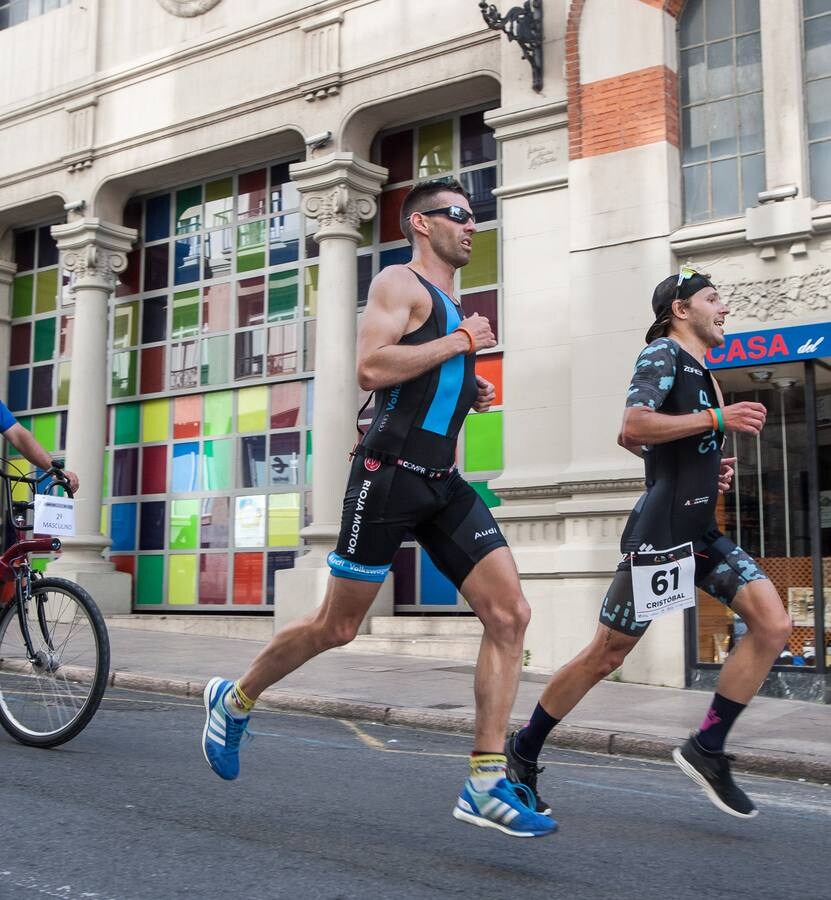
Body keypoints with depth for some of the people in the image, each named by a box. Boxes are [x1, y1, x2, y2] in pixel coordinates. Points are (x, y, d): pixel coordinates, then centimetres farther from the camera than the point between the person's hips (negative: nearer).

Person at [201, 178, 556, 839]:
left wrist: (471, 395, 14)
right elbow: (371, 369, -20)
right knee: (337, 626, 2)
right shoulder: (400, 284, -3)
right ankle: (234, 701, 28)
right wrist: (459, 343, -12)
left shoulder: (453, 307, 24)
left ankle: (486, 785, -5)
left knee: (511, 615, -7)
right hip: (391, 474, -8)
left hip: (445, 484, 8)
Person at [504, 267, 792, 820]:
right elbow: (635, 426, -24)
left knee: (774, 624, -7)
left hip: (702, 532, 9)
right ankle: (523, 752, 17)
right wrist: (718, 418, -20)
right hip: (661, 530, -9)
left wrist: (708, 468, 17)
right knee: (606, 655, -1)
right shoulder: (663, 352, -7)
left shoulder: (701, 372, 20)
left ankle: (707, 749, 2)